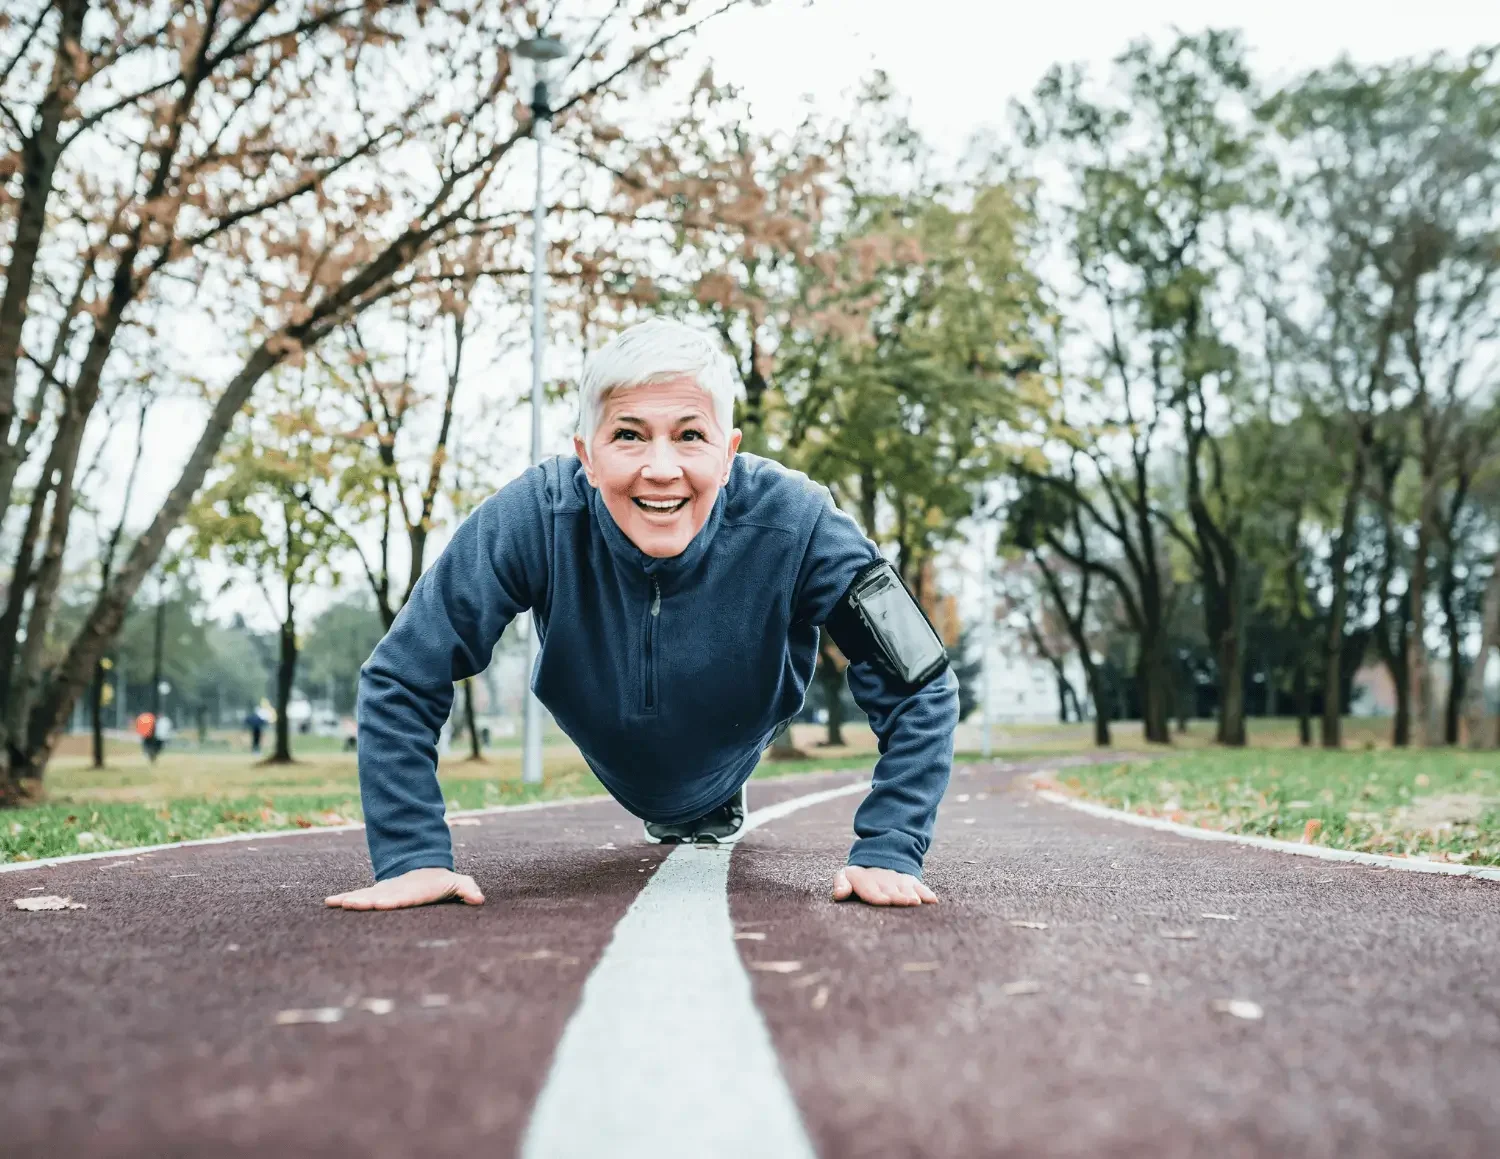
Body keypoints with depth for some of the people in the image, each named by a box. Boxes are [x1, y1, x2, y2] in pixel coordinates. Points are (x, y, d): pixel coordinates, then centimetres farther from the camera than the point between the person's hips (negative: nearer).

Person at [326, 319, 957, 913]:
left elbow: (918, 686, -30)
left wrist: (887, 852, -38)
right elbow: (400, 681, -30)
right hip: (614, 769, 1)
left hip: (733, 754, 0)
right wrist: (412, 856, -37)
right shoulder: (533, 517, -39)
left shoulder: (793, 522, -40)